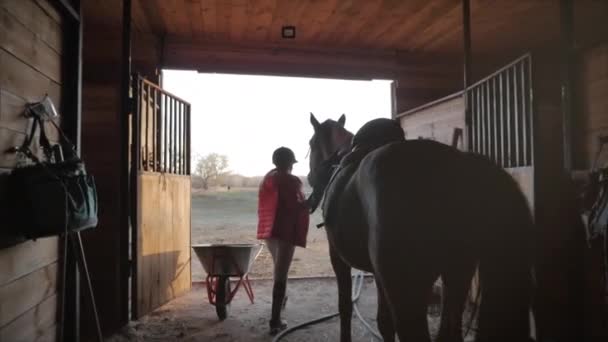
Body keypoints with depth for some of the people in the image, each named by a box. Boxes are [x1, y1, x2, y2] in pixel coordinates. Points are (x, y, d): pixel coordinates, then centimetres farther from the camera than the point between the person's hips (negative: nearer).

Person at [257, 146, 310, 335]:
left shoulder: (267, 179, 11)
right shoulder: (292, 181, -11)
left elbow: (262, 206, 15)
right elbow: (297, 207, -15)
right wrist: (307, 203, 4)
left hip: (268, 229, 8)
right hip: (286, 230, -8)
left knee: (278, 268, 29)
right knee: (281, 274, -6)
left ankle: (279, 300, 49)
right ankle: (275, 321, -6)